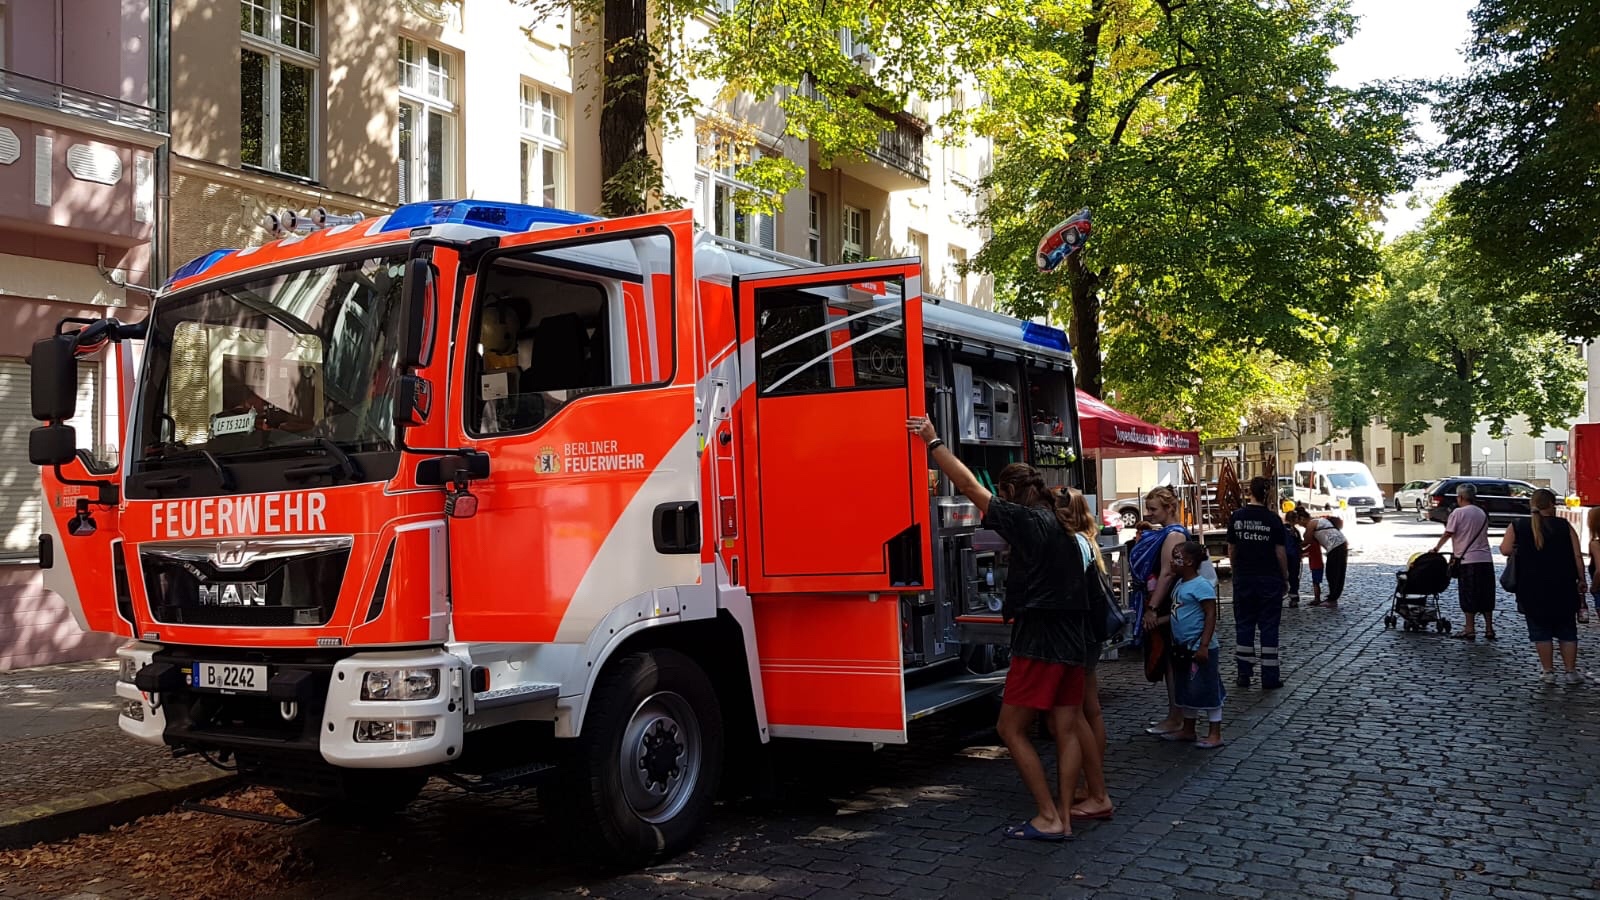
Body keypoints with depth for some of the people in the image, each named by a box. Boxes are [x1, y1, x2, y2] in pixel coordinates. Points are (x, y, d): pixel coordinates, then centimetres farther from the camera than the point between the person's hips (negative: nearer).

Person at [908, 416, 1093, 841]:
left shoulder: (1026, 520, -10)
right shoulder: (1061, 528, 15)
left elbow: (969, 486, -9)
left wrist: (934, 442, -2)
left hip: (1039, 642, -9)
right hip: (1072, 641, 9)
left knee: (1011, 728, 0)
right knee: (1066, 730, 9)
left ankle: (1048, 818, 0)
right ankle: (1064, 817, 11)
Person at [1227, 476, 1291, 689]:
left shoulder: (1237, 517, -2)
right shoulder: (1273, 519, -9)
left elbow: (1231, 551, 3)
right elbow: (1280, 552, -7)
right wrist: (1285, 577, 4)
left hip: (1243, 579, 2)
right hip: (1269, 580, -2)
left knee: (1244, 625, 10)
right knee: (1269, 627, 4)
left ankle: (1244, 674, 12)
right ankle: (1270, 677, 6)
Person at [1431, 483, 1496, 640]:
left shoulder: (1458, 512, -8)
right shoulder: (1482, 513, 12)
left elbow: (1448, 534, -9)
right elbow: (1482, 535, 14)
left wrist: (1436, 548, 6)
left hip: (1468, 560, -6)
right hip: (1486, 559, 6)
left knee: (1468, 597, 1)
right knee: (1486, 596, 11)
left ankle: (1470, 630, 3)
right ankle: (1489, 630, 14)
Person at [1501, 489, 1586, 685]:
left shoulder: (1517, 527, -3)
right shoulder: (1564, 526, -1)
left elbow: (1506, 550, -11)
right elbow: (1577, 555, -4)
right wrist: (1581, 580, 3)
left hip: (1533, 591, -1)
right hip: (1563, 588, 1)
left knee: (1541, 631, 8)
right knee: (1567, 630, 12)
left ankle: (1548, 672, 9)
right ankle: (1570, 672, 13)